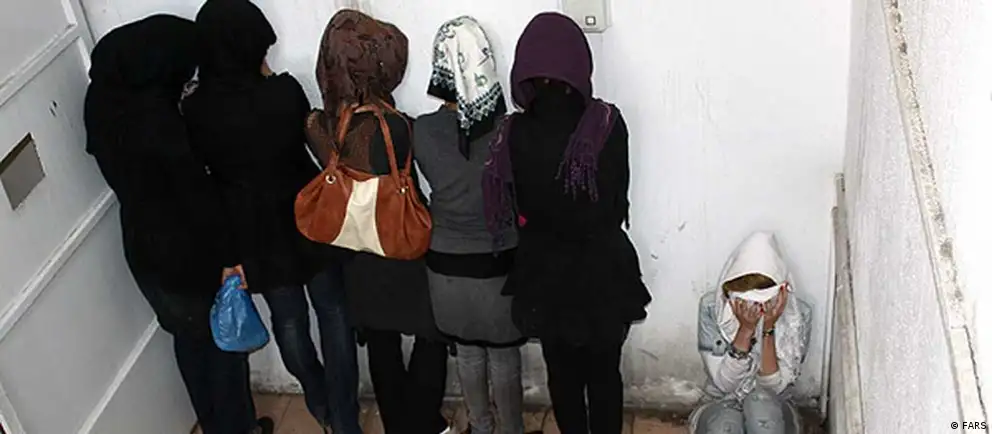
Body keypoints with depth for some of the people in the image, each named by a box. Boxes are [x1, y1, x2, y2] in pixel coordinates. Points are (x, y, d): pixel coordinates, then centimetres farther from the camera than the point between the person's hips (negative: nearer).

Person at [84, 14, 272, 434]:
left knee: (189, 337, 25)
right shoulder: (154, 116, -30)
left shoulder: (102, 99, -5)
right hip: (186, 249, -8)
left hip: (142, 246, 8)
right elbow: (197, 193, -23)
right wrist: (230, 254, -14)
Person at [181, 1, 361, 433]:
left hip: (252, 231, 2)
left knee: (287, 319, 21)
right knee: (332, 312, 15)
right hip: (306, 218, -2)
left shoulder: (196, 110, -15)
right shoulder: (284, 91, -21)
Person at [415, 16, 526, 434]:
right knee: (504, 357, 15)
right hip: (499, 264, -2)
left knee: (467, 351, 21)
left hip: (447, 265, 3)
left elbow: (439, 182, 1)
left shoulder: (421, 131, -14)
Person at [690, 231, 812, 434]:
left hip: (772, 412, 1)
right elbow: (723, 383, -19)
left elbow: (775, 386, -19)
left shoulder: (798, 314, -16)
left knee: (760, 401, -35)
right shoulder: (712, 307, -17)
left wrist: (768, 328, -29)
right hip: (724, 407, -1)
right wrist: (745, 329, -30)